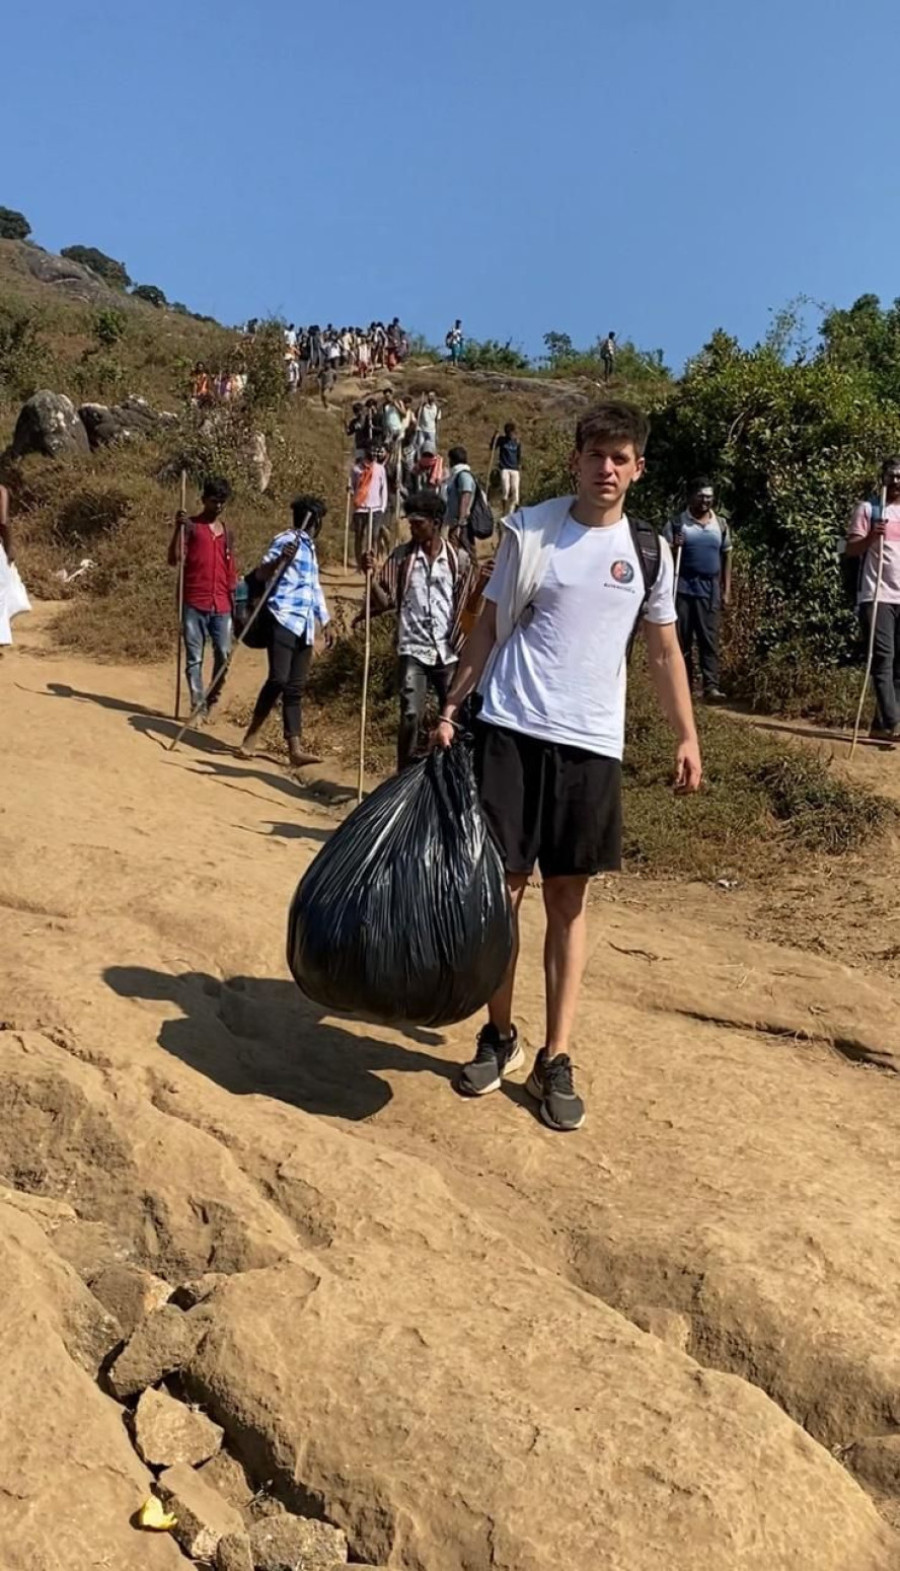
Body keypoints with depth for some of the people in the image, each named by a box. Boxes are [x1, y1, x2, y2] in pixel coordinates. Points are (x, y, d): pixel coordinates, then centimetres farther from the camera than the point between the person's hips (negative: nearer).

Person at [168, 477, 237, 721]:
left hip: (221, 606, 4)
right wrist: (178, 528, -21)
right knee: (194, 658, 0)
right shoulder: (190, 526, 0)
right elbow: (174, 560, -10)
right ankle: (198, 705, 6)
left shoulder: (227, 532, 15)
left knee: (224, 655, 1)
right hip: (194, 604, -4)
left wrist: (235, 602, 13)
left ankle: (212, 700, 20)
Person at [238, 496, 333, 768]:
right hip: (284, 620, -8)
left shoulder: (310, 547, 24)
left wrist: (326, 623, 28)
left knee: (295, 688, 1)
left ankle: (295, 749, -4)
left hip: (305, 626, 8)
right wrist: (280, 560, -27)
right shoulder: (286, 540, -2)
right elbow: (260, 574, -8)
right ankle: (250, 739, -9)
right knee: (279, 679, -17)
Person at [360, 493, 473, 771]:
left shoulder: (459, 559, 3)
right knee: (411, 717, -7)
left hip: (449, 652, 1)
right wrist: (370, 576, -17)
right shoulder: (401, 557, 2)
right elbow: (385, 601, -1)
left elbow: (468, 605, 5)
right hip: (413, 651, -1)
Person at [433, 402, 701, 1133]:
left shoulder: (649, 550, 7)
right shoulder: (529, 530, 3)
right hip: (512, 730, -1)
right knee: (502, 887, 2)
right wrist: (452, 707, 0)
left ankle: (556, 1060, 12)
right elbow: (489, 626, 7)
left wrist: (688, 736, 4)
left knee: (569, 899, 5)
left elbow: (665, 651, 12)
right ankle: (500, 1036, 21)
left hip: (592, 741, 1)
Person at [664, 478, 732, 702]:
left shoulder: (721, 525, 10)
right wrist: (673, 547, -20)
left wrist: (726, 590, 9)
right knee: (682, 641, 2)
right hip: (682, 588, -1)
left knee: (709, 640, -6)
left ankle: (711, 686, -12)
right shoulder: (677, 523, 2)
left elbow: (726, 557, 14)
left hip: (710, 590, 2)